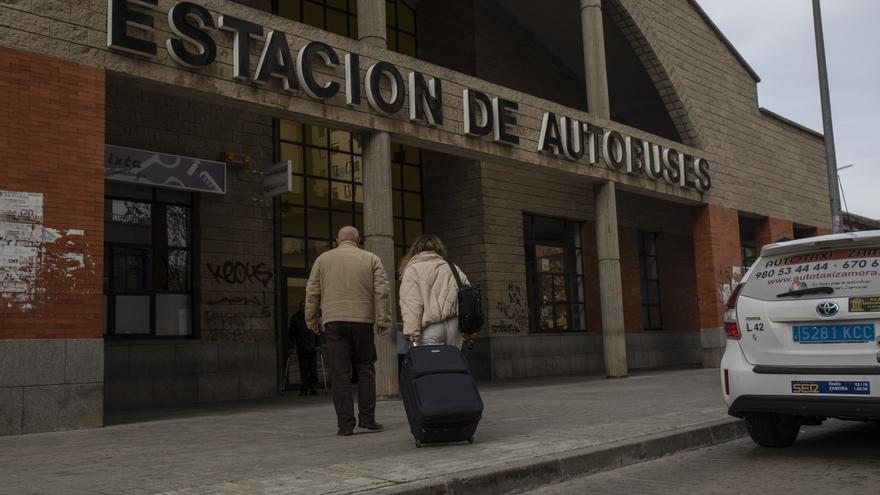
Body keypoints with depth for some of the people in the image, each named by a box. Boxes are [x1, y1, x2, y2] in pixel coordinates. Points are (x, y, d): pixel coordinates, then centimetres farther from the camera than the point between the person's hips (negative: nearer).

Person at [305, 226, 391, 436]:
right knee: (366, 370, 11)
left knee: (340, 374, 1)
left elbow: (312, 292, 7)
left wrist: (311, 320, 14)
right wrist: (384, 321, 1)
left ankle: (345, 424, 0)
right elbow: (382, 291, 0)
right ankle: (367, 418, 8)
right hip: (363, 321, 0)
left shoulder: (323, 259, 11)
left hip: (334, 322, 0)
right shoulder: (371, 259, 9)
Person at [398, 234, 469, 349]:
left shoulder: (412, 270, 4)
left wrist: (412, 332, -12)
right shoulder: (453, 268, 18)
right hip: (455, 325, 5)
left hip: (431, 327, -5)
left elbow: (411, 303, -8)